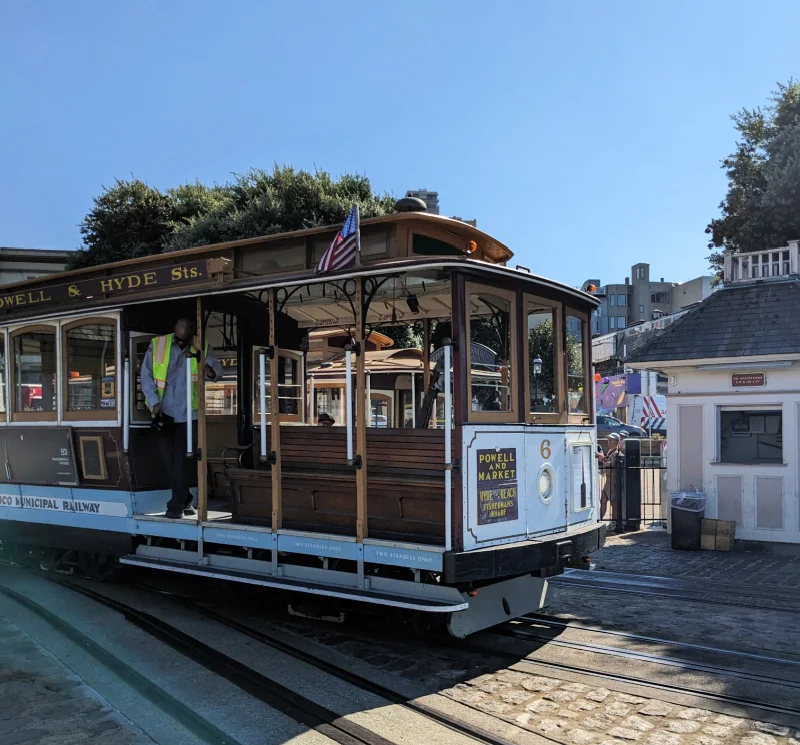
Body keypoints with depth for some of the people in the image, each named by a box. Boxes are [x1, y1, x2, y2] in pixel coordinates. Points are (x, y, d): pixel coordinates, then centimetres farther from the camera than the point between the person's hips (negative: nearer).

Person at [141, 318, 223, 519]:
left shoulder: (202, 348, -3)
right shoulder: (157, 345, 0)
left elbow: (218, 369, -18)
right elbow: (146, 375, 1)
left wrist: (211, 372, -42)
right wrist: (154, 402, -8)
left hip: (188, 414, -2)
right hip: (163, 413, 2)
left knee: (184, 461, -2)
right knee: (170, 460, 10)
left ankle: (177, 506, 6)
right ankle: (185, 500, 25)